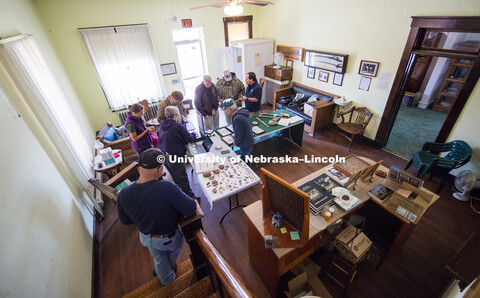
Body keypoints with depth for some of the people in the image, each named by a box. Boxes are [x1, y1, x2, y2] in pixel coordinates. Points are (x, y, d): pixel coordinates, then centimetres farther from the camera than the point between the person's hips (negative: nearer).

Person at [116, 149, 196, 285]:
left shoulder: (123, 194, -23)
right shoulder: (167, 188, -41)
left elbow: (124, 220, -6)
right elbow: (191, 209, -31)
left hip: (146, 237, 4)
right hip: (169, 239, -3)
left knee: (159, 259, 35)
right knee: (173, 252, 35)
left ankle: (167, 279, 62)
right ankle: (170, 265, 64)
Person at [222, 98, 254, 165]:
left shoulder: (237, 119, -33)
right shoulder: (243, 111, -1)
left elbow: (239, 134, -24)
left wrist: (236, 143, -4)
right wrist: (235, 138, 10)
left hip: (245, 145, -10)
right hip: (249, 141, 10)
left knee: (245, 162, 12)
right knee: (244, 160, 28)